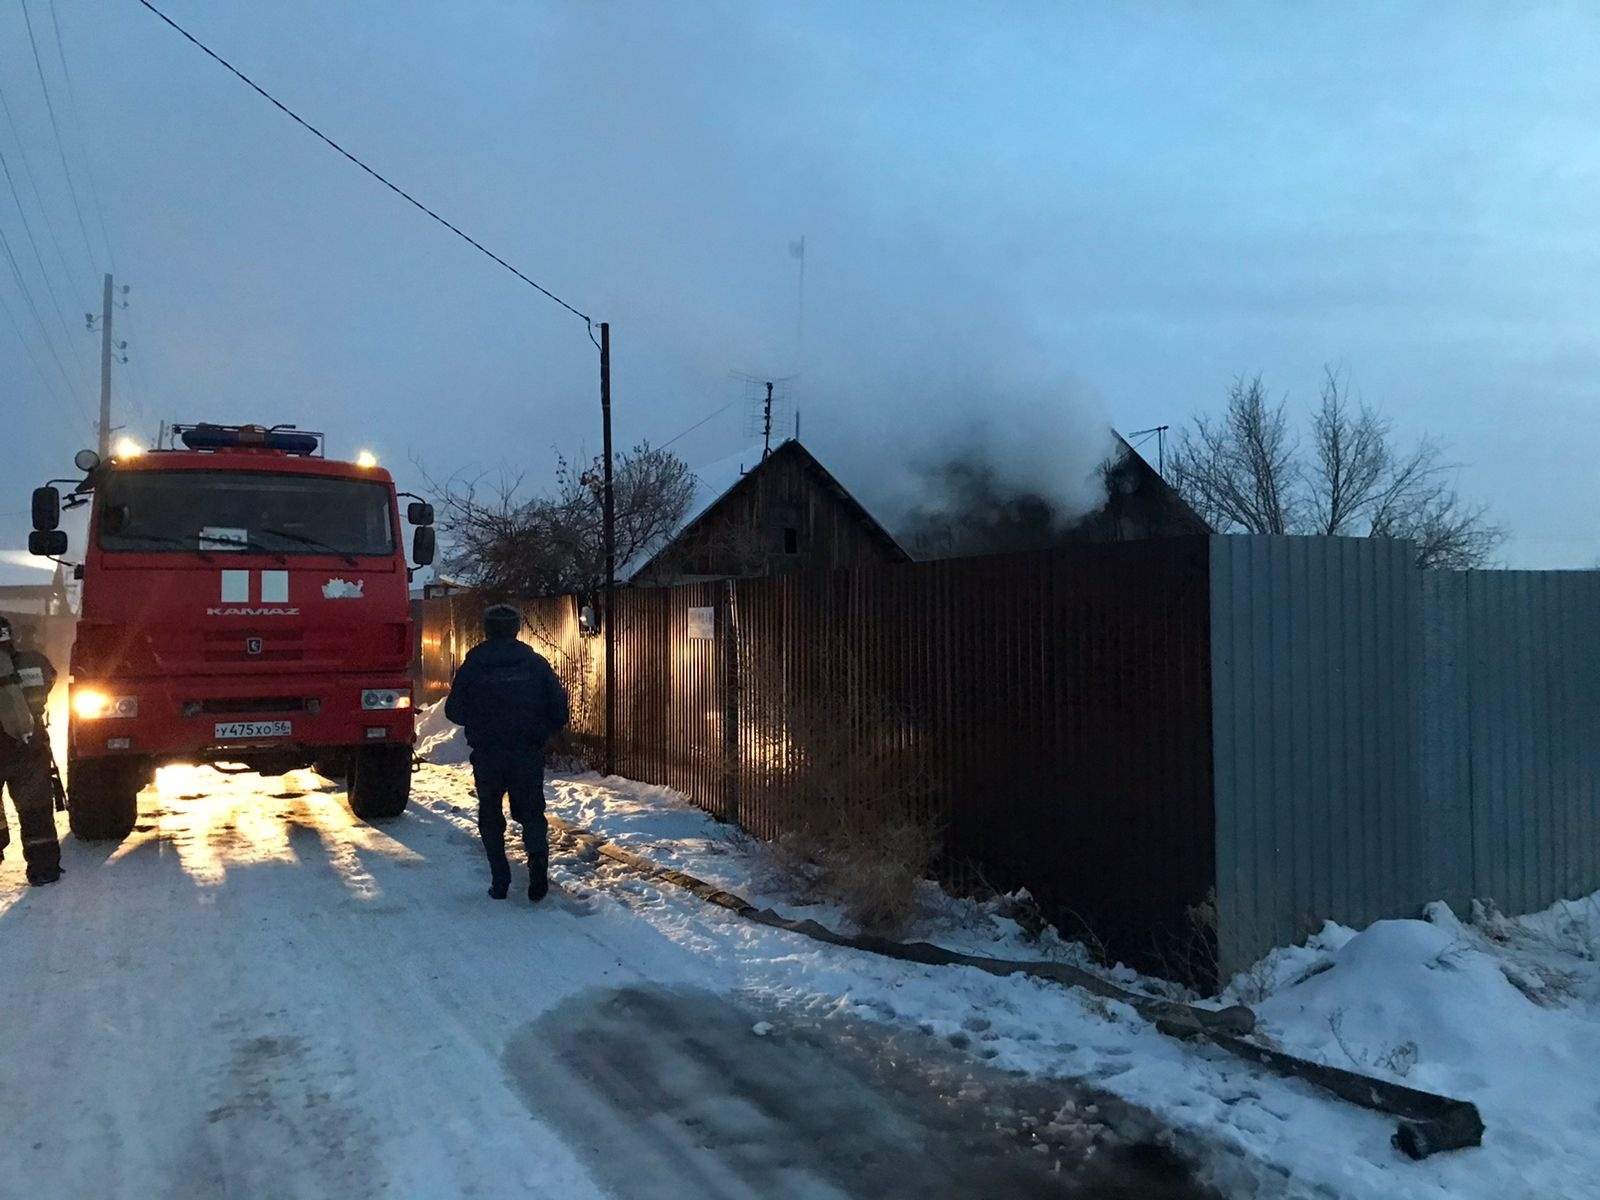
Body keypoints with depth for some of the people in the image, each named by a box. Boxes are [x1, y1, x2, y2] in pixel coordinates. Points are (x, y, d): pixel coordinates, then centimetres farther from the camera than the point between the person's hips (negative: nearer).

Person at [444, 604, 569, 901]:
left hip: (487, 754, 0)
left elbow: (454, 712, 3)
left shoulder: (472, 666, -1)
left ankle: (500, 881, 10)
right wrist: (542, 734, 16)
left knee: (490, 816, 16)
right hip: (528, 754, 0)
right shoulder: (536, 663, 1)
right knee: (531, 811, 12)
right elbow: (560, 708, -1)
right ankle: (538, 854, -17)